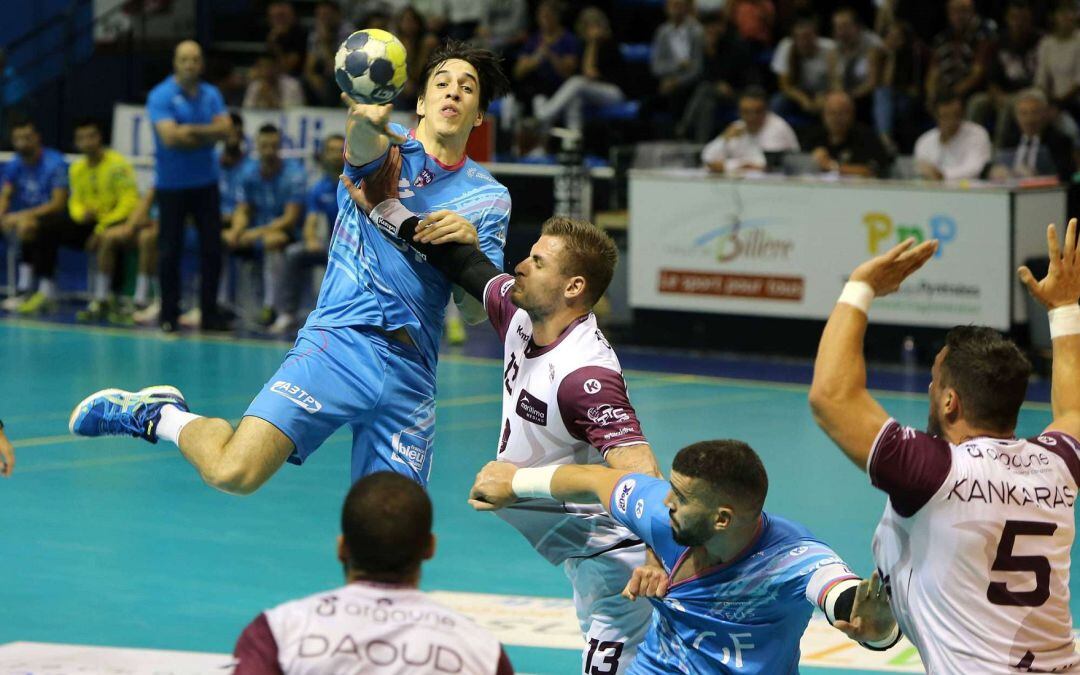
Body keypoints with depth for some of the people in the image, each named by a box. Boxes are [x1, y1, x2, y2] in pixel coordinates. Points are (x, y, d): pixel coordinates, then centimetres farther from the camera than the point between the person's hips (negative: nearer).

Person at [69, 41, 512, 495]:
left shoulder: (491, 199, 13)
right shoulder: (388, 144, 4)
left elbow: (477, 312, 8)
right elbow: (361, 148, -22)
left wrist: (471, 245, -13)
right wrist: (366, 119, -47)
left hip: (412, 376, 4)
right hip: (340, 342, -4)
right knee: (232, 472, -20)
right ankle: (159, 416, 9)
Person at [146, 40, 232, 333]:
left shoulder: (211, 94, 7)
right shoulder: (161, 96, -9)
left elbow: (224, 128, -6)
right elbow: (170, 137, -20)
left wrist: (192, 130, -17)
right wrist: (207, 136, -9)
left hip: (205, 182, 4)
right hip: (171, 185, -4)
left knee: (212, 249, 2)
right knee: (170, 251, 2)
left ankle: (210, 314, 10)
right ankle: (169, 316, 11)